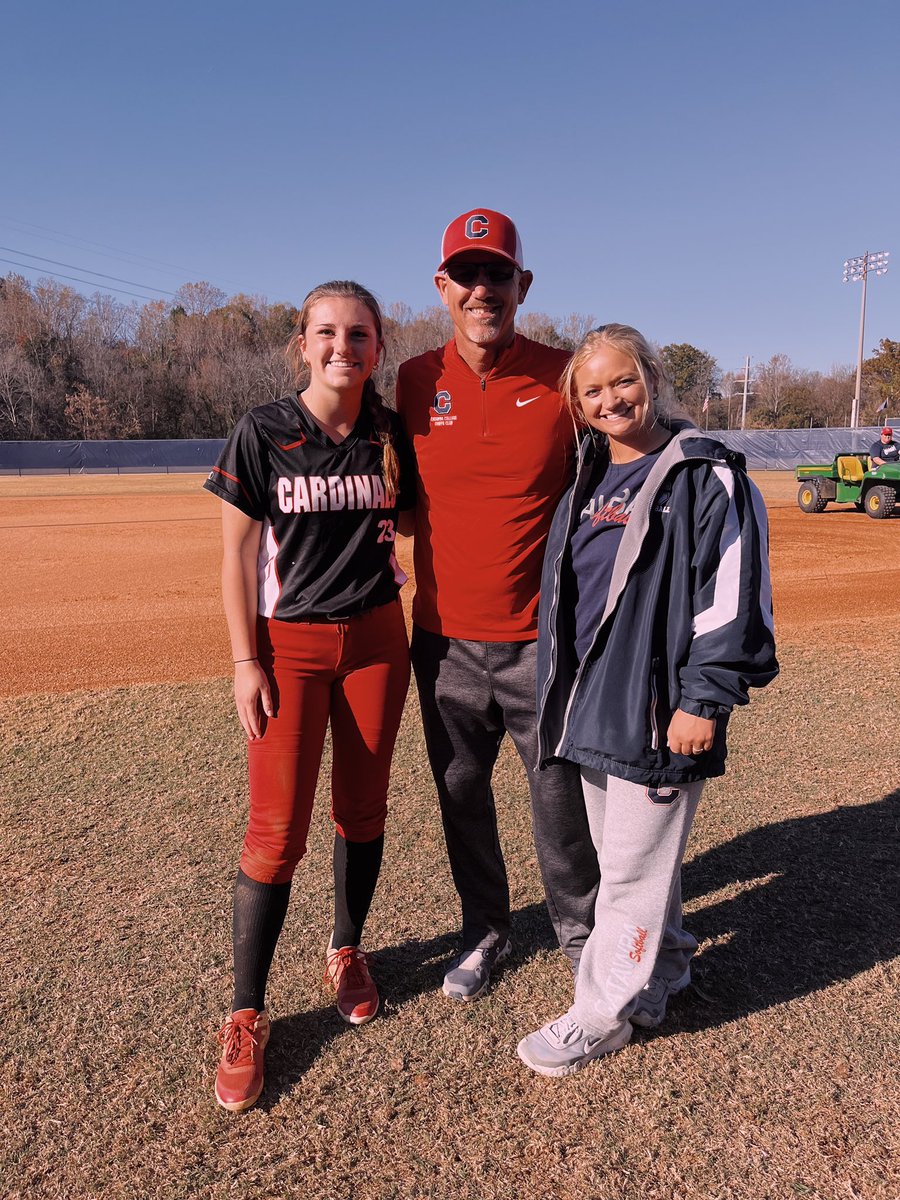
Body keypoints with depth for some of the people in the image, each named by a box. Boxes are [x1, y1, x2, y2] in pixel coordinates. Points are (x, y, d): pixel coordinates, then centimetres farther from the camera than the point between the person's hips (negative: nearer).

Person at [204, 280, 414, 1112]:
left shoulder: (393, 435, 3)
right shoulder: (263, 434, -6)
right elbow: (237, 553, -5)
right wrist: (246, 661, -9)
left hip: (376, 638, 3)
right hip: (289, 644, -3)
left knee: (363, 810, 12)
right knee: (276, 830, -3)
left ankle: (347, 951, 36)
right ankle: (247, 1015, 14)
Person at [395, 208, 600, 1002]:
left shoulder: (564, 377, -4)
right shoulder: (417, 383, 2)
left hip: (543, 639, -2)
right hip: (444, 638, 3)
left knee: (562, 795, 8)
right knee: (461, 794, 15)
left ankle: (582, 932, 34)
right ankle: (486, 931, 38)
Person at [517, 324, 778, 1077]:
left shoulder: (707, 477, -9)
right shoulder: (587, 484, 13)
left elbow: (732, 595, -13)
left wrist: (705, 700, -16)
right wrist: (560, 696, 19)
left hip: (658, 711, -7)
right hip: (590, 706, 8)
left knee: (635, 864, 3)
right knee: (619, 852, 19)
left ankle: (604, 1013, 19)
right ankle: (664, 970, 40)